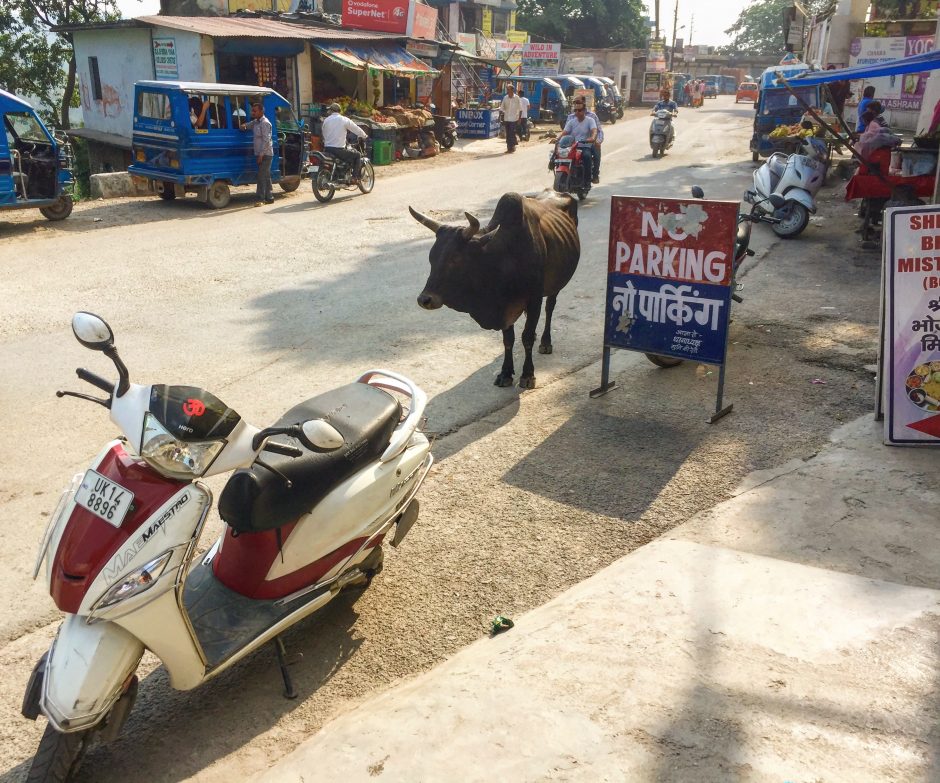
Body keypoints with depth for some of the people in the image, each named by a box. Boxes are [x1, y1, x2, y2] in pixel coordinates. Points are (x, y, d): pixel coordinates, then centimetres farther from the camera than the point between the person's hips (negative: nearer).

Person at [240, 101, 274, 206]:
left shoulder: (265, 123, -14)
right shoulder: (256, 122, 14)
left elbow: (266, 140, -20)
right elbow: (250, 124, 34)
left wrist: (261, 154, -22)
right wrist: (245, 125, 9)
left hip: (265, 155, -10)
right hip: (261, 154, 10)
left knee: (262, 176, -11)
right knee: (266, 176, 13)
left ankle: (260, 199, -10)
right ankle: (269, 198, 19)